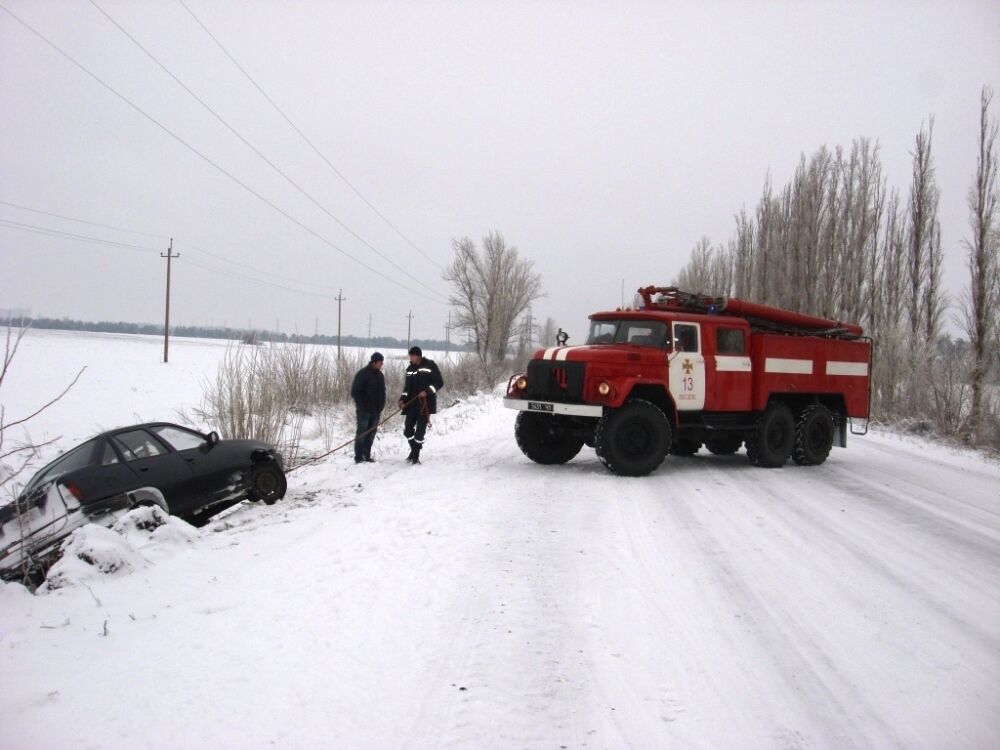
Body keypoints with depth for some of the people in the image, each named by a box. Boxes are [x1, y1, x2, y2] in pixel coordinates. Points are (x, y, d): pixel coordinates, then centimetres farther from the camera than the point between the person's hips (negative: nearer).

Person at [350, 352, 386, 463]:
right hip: (364, 411, -6)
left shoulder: (380, 375, 11)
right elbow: (355, 392, -11)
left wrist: (381, 407, 9)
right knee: (362, 433, -5)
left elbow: (382, 392, 20)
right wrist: (362, 406, -14)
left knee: (371, 433, 7)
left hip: (376, 411, 6)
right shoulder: (362, 374, -10)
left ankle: (367, 455, 14)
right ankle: (358, 457, -2)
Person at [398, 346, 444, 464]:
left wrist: (427, 391, -17)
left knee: (420, 431, -5)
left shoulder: (430, 366, -4)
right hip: (412, 404, 5)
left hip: (425, 404, -5)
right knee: (407, 430, 3)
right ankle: (414, 450, 26)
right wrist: (402, 399, 3)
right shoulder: (410, 369, 13)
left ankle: (415, 455, 5)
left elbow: (439, 383, -4)